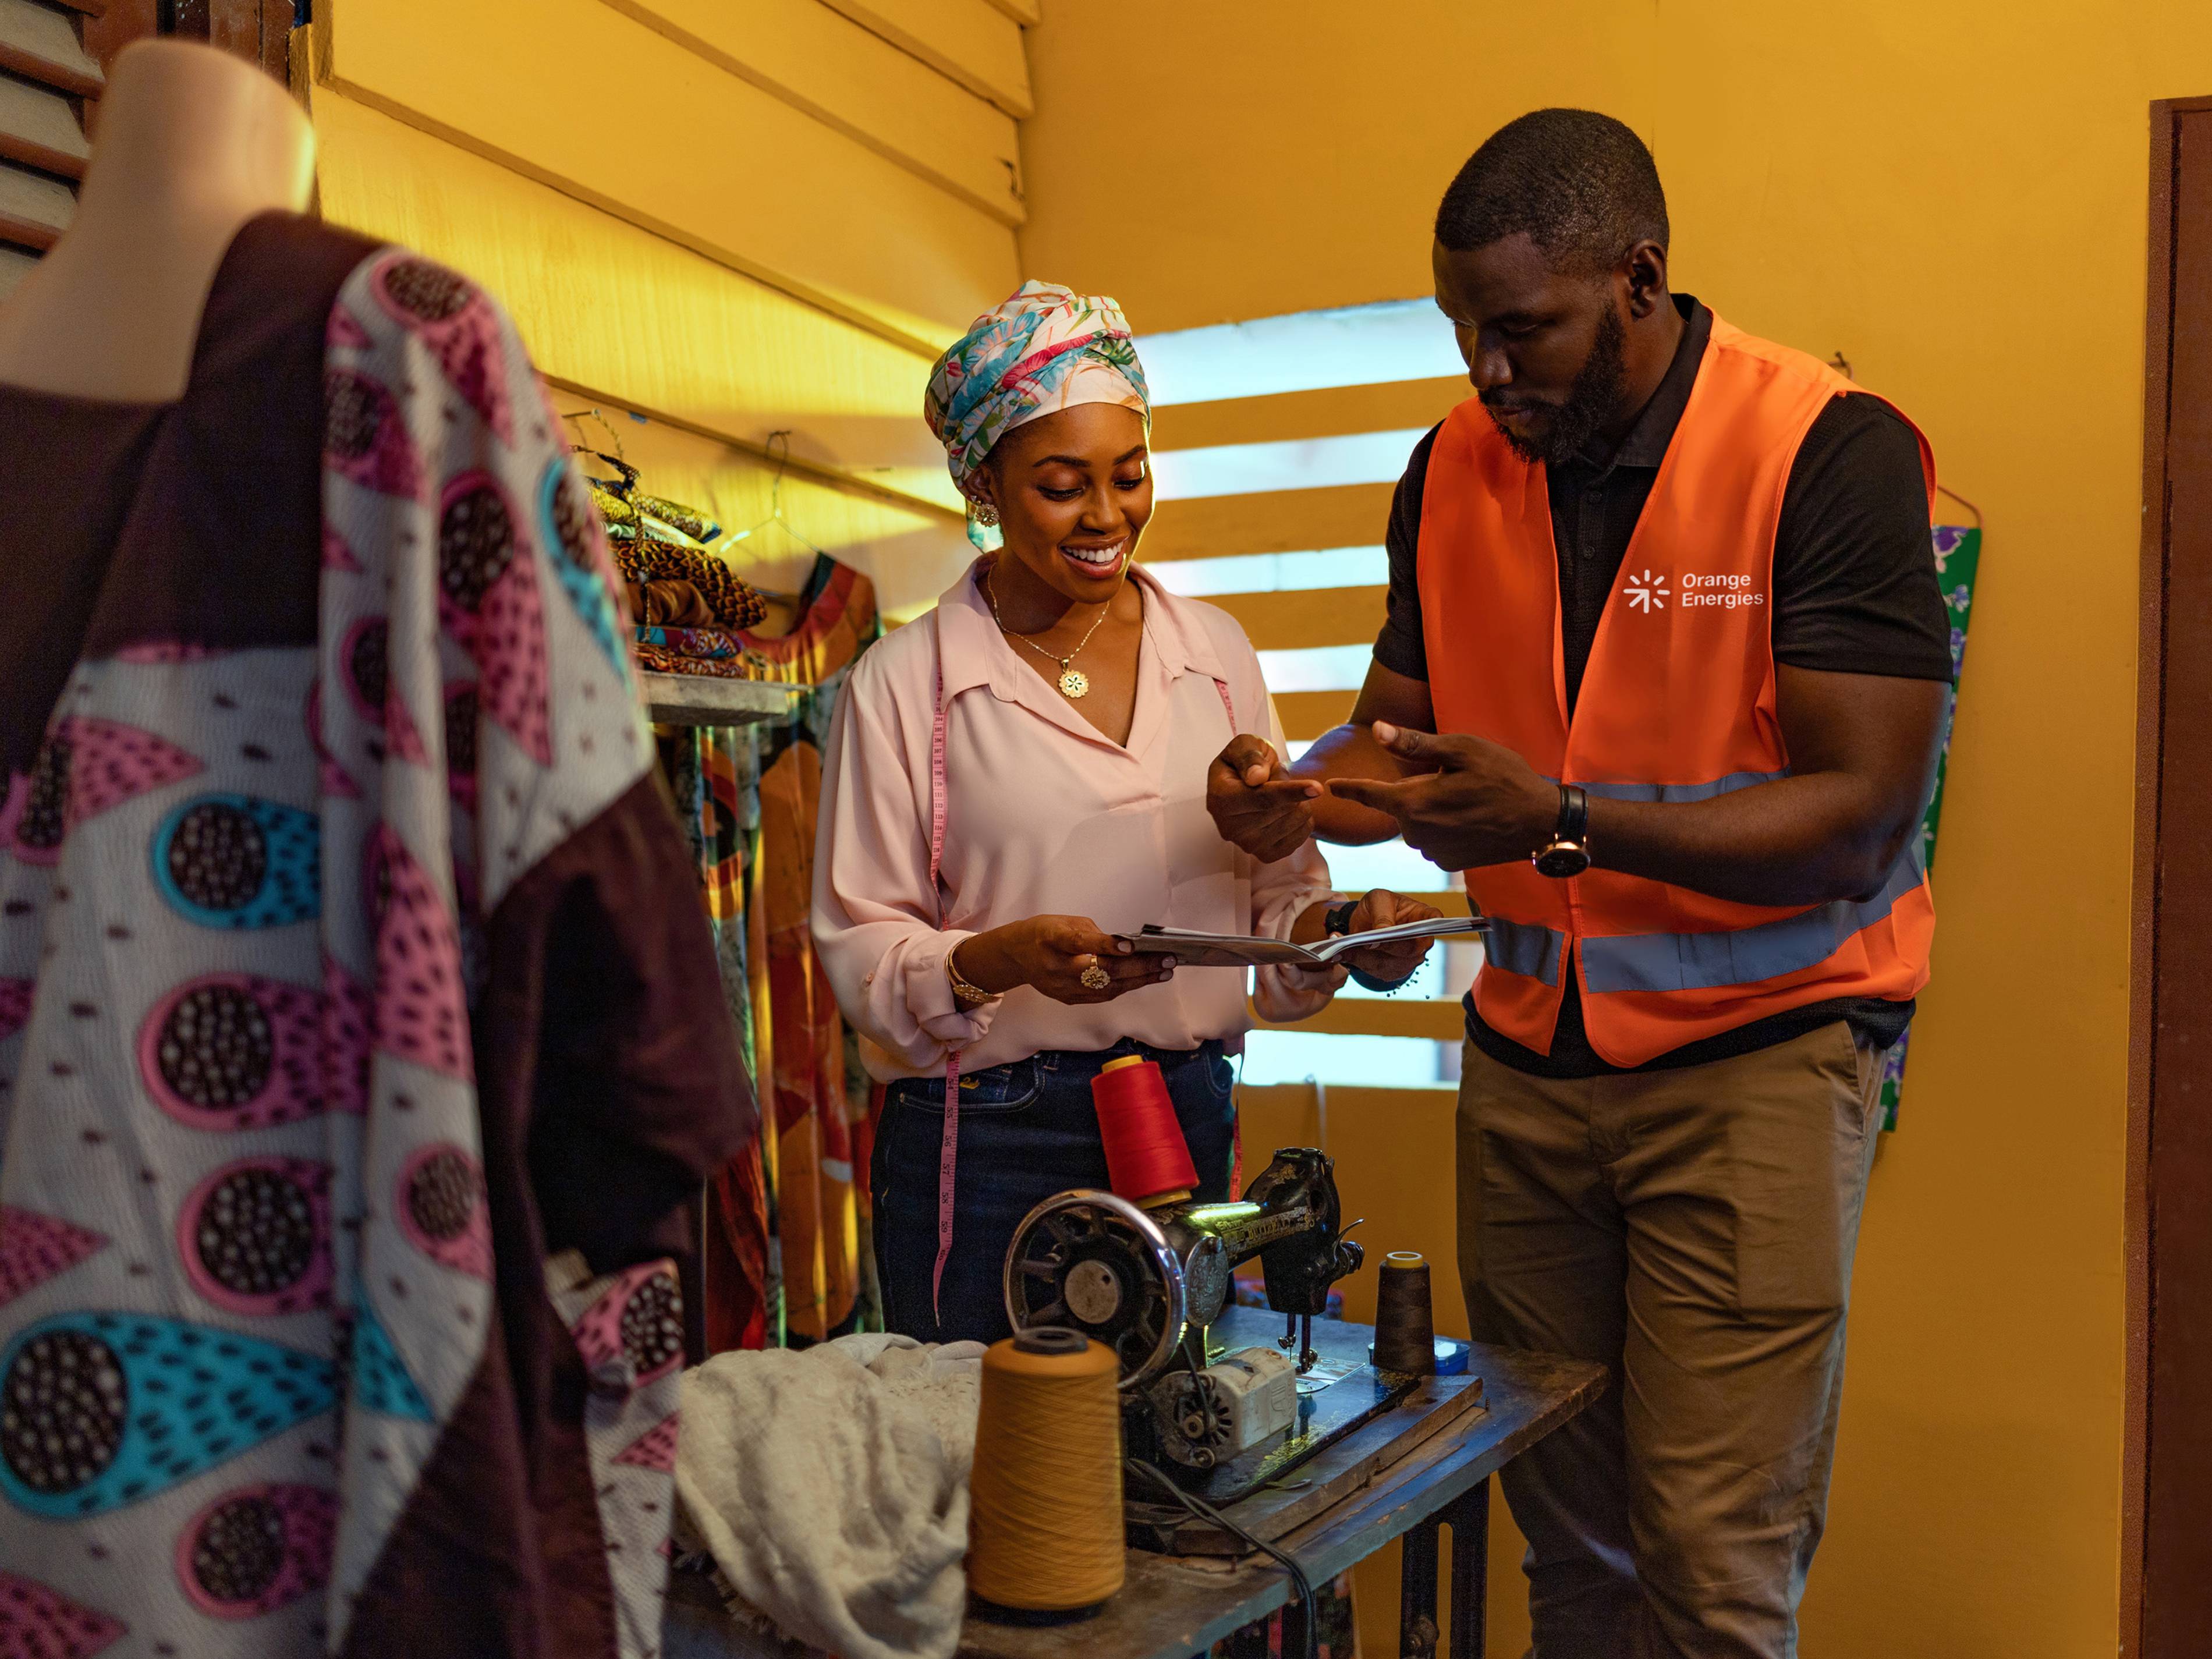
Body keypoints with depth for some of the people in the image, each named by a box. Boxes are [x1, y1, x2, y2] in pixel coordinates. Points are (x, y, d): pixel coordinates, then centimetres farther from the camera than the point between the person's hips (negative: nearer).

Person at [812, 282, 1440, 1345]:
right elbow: (860, 954, -6)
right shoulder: (902, 684, -4)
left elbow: (1277, 889, 11)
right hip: (987, 1147, -3)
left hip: (1189, 1128, 4)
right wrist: (1005, 959, -23)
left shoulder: (1214, 653, 8)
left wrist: (1342, 931, -9)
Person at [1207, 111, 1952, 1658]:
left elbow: (1862, 822, -17)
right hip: (1528, 1056, 5)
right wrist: (1295, 786, -12)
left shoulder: (1829, 452, -12)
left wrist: (1563, 821, -27)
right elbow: (1398, 730, 11)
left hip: (1756, 1050, -4)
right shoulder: (1454, 471, 4)